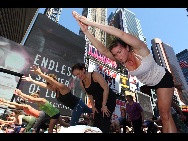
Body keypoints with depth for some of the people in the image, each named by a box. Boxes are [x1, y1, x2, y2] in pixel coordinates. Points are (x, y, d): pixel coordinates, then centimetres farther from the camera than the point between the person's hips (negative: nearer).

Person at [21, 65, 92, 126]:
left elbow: (51, 80, -40)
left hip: (78, 104, -10)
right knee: (91, 111, 26)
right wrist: (31, 80, 5)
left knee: (72, 125, -8)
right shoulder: (56, 89, 3)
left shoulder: (63, 87, -24)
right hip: (76, 105, 10)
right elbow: (43, 85, 4)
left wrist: (40, 73, -46)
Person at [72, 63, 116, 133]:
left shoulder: (95, 75, -19)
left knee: (104, 121, -13)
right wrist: (93, 106, 6)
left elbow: (106, 88, -23)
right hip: (98, 102, 6)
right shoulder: (82, 83, 2)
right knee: (96, 123, 4)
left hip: (109, 99, -6)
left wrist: (104, 105, -22)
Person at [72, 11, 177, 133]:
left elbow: (121, 34, -47)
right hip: (148, 84, 5)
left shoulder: (140, 50, -32)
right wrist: (86, 31, -37)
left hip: (163, 78, -5)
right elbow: (103, 49, -30)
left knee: (165, 114, -6)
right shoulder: (121, 60, -18)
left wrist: (92, 23, -47)